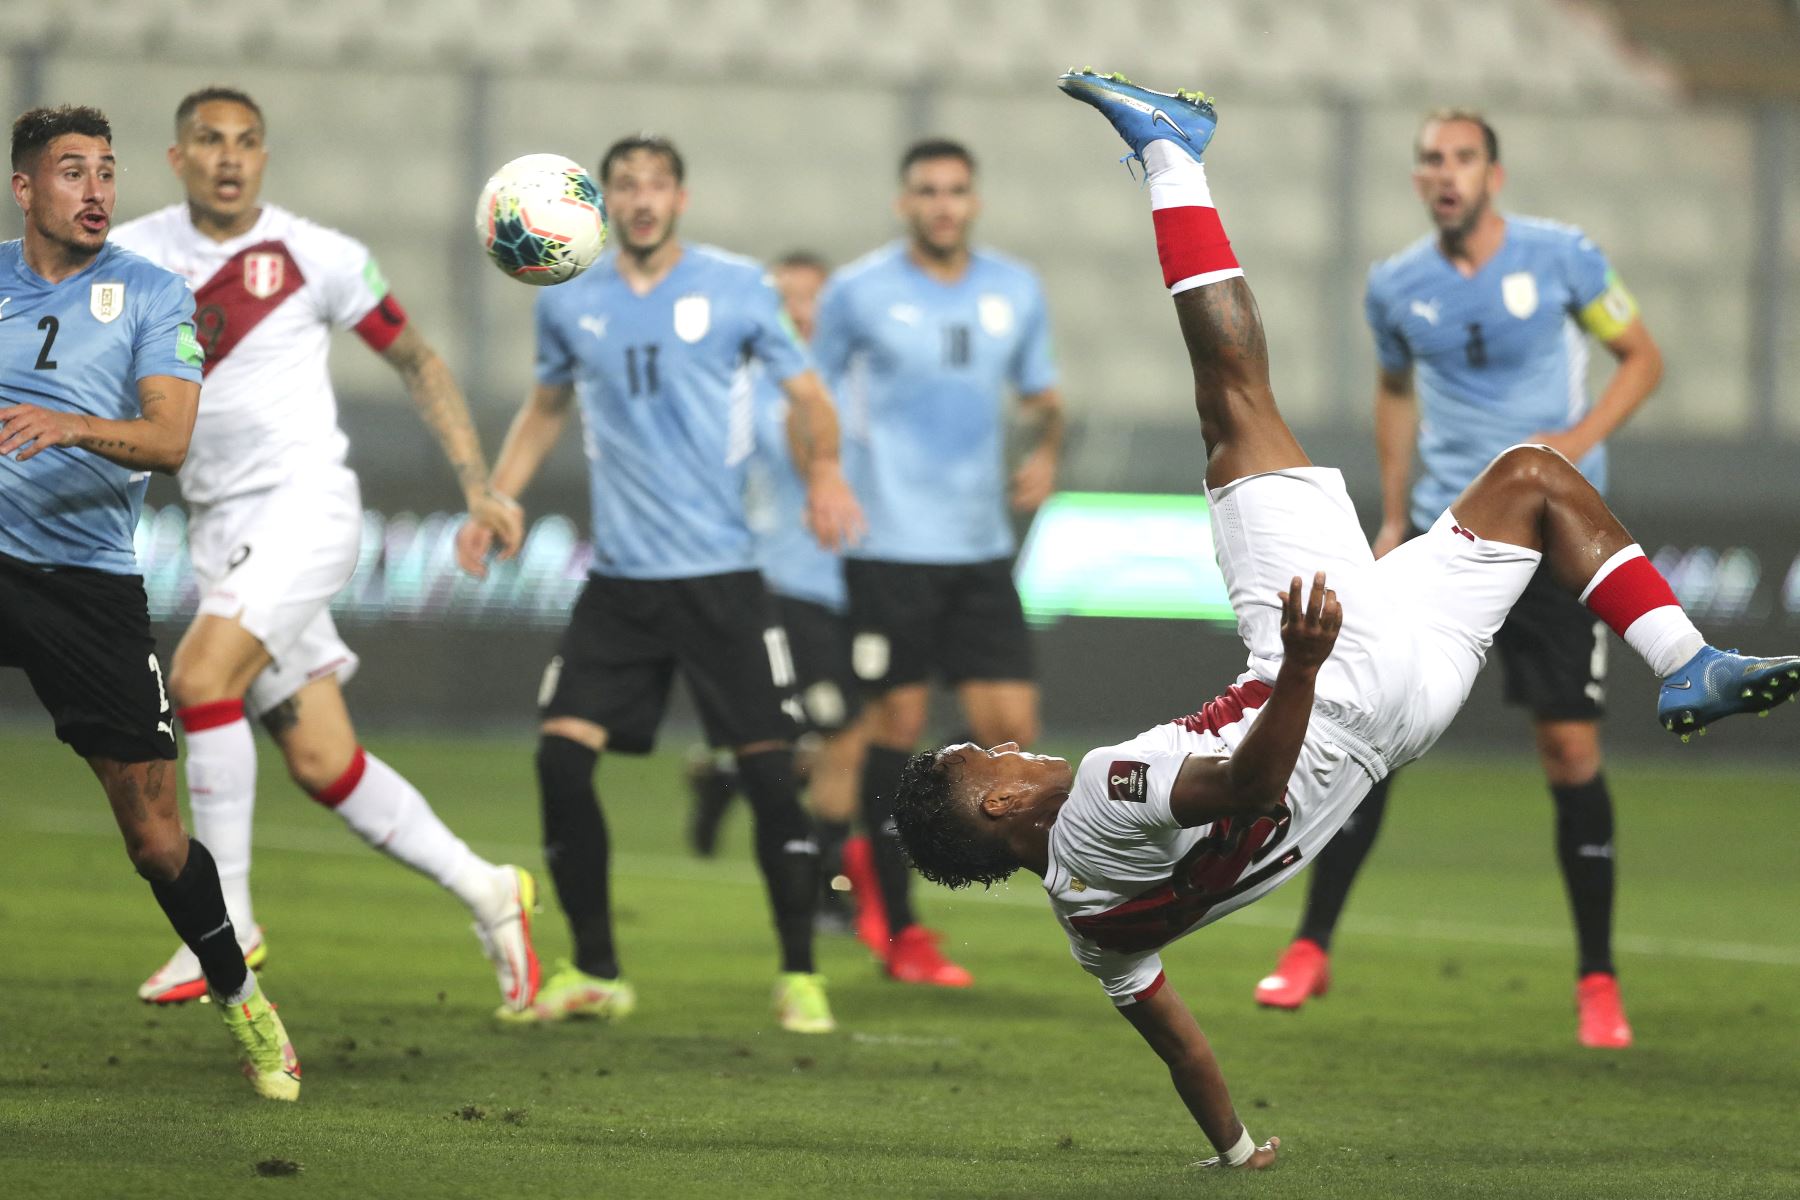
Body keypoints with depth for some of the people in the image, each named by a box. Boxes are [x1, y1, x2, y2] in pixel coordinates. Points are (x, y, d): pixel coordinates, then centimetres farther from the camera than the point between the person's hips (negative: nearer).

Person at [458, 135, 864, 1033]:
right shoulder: (569, 304, 6)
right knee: (561, 753, -8)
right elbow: (545, 409, 23)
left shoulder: (736, 288, -1)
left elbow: (807, 396, 6)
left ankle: (799, 978, 7)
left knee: (768, 769, -6)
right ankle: (595, 973, 6)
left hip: (722, 575, -2)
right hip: (618, 579, 2)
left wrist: (826, 472, -13)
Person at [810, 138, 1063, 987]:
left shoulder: (1015, 292, 10)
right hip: (890, 546, -4)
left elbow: (1040, 392, 22)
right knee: (898, 723, -3)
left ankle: (876, 861, 21)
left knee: (1011, 732, -3)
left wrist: (1047, 452, 3)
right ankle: (900, 931, 8)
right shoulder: (859, 292, -2)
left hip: (980, 548, 4)